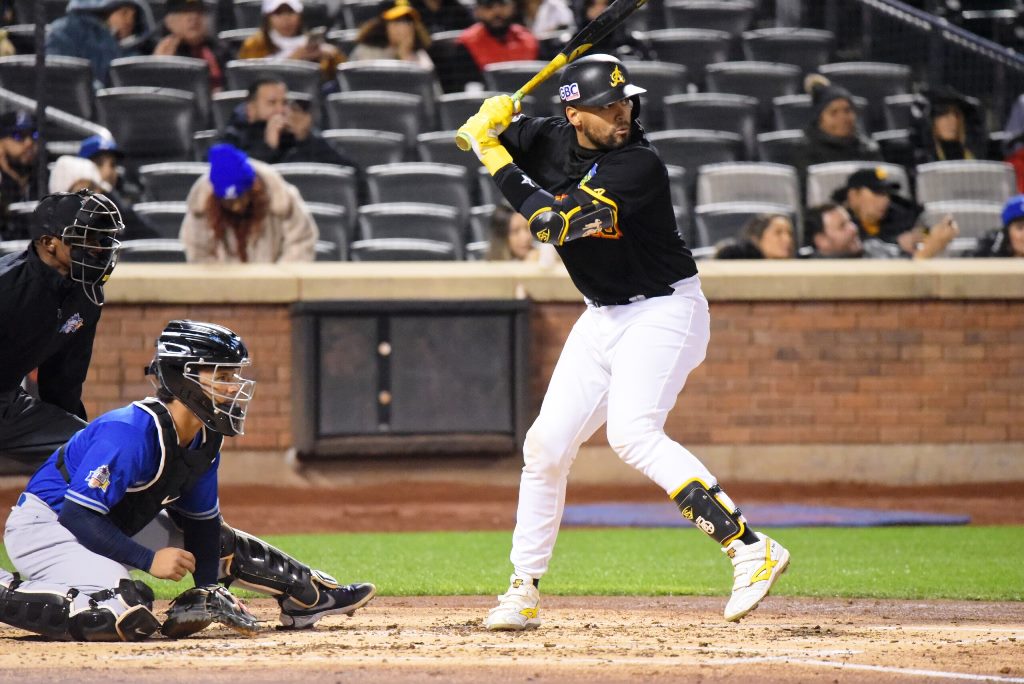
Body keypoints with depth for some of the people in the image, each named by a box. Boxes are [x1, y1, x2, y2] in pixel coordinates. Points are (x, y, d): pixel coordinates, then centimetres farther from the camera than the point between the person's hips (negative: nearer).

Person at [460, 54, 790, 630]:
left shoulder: (640, 166, -24)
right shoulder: (552, 139, -2)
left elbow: (556, 223, -30)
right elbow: (484, 133, 13)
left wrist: (498, 161, -21)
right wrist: (492, 120, -12)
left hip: (662, 312, -8)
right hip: (602, 318, 8)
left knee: (633, 434, -28)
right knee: (547, 445, 8)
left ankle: (751, 549, -34)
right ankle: (524, 593, 21)